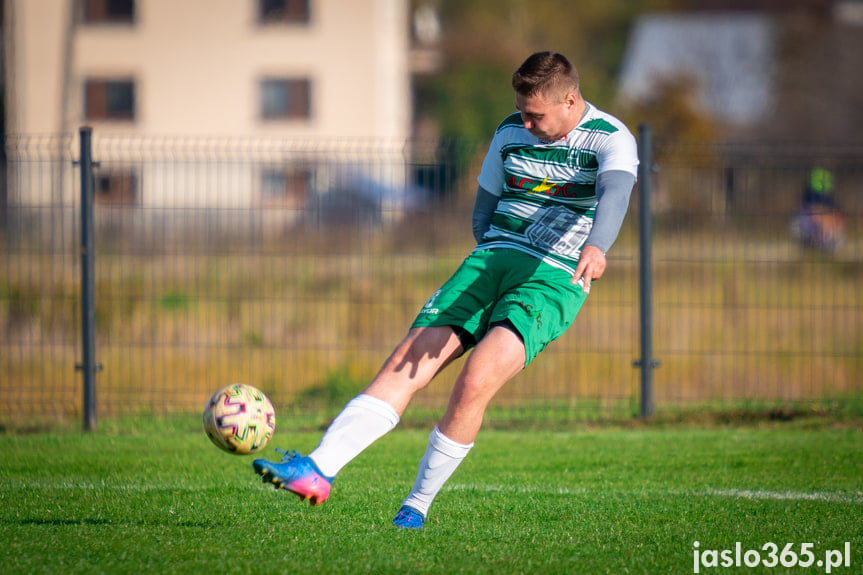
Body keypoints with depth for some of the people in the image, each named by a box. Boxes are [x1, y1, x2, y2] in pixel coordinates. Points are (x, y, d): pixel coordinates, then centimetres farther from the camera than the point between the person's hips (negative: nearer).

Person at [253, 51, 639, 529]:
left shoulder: (611, 140, -6)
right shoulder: (511, 132, 13)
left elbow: (614, 194, -27)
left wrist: (595, 247, -47)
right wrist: (494, 259, 7)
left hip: (555, 280, -5)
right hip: (491, 260, 5)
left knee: (476, 378, -26)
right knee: (405, 365, -14)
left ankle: (418, 504, -10)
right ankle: (317, 470, -24)